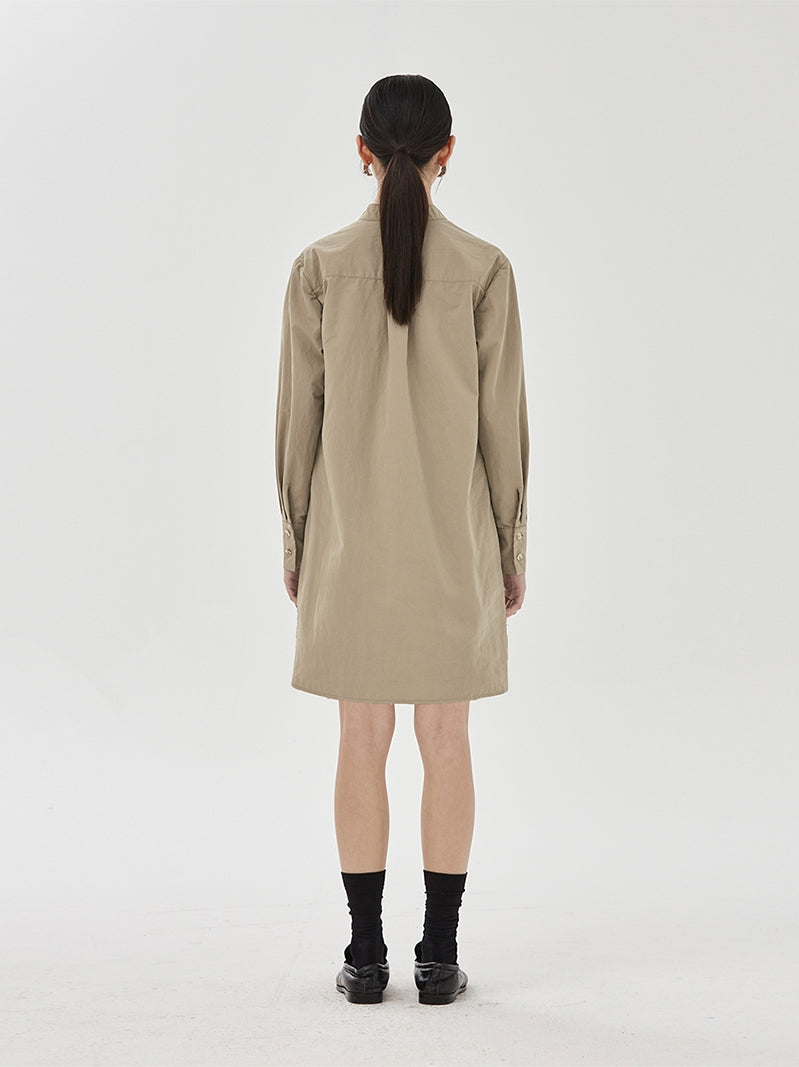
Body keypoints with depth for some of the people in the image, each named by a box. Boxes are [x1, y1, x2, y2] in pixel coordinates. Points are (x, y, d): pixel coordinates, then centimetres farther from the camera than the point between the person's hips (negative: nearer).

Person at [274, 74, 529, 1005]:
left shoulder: (320, 267, -4)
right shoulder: (484, 269, -5)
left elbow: (298, 416, -1)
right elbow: (502, 422, -3)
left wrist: (295, 541, 9)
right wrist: (510, 550, 6)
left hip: (350, 541, 0)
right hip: (455, 539, 0)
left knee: (362, 740, 7)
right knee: (446, 740, 7)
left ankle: (366, 956, 13)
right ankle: (440, 956, 13)